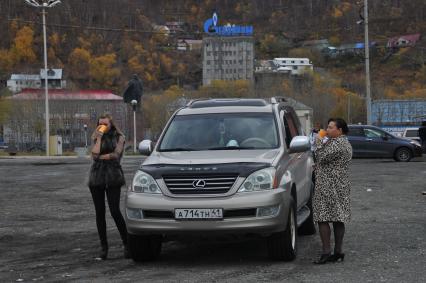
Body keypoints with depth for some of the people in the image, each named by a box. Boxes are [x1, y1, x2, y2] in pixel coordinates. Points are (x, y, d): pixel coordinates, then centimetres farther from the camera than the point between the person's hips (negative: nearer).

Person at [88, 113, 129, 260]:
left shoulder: (119, 137, 7)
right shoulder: (96, 138, 14)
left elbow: (116, 154, -7)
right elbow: (94, 154, -4)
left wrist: (99, 156, -3)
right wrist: (99, 137, -3)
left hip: (113, 177, -3)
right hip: (96, 176, 3)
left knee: (115, 211, -12)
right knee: (100, 213, 2)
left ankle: (126, 244, -3)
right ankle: (103, 246, 8)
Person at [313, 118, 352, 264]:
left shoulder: (337, 144, -16)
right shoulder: (345, 143, 18)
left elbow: (322, 157, -17)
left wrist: (319, 143, -4)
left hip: (328, 186, -10)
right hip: (341, 186, 10)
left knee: (323, 219, -8)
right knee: (338, 219, 9)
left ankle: (326, 252, -12)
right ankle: (338, 252, 10)